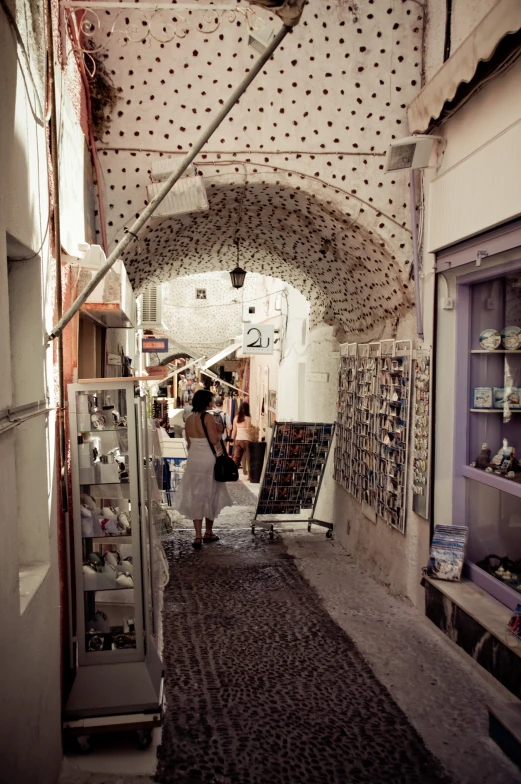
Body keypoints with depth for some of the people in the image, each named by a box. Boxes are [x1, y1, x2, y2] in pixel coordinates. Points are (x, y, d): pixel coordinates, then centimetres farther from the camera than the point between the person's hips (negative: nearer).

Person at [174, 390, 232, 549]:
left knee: (196, 497, 7)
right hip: (209, 460, -5)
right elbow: (214, 440, -18)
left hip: (193, 460, 5)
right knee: (210, 496, 11)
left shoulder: (189, 419, 6)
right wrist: (219, 433, 2)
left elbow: (189, 443, 12)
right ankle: (208, 532, 23)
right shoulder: (208, 417, -14)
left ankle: (198, 536, 3)